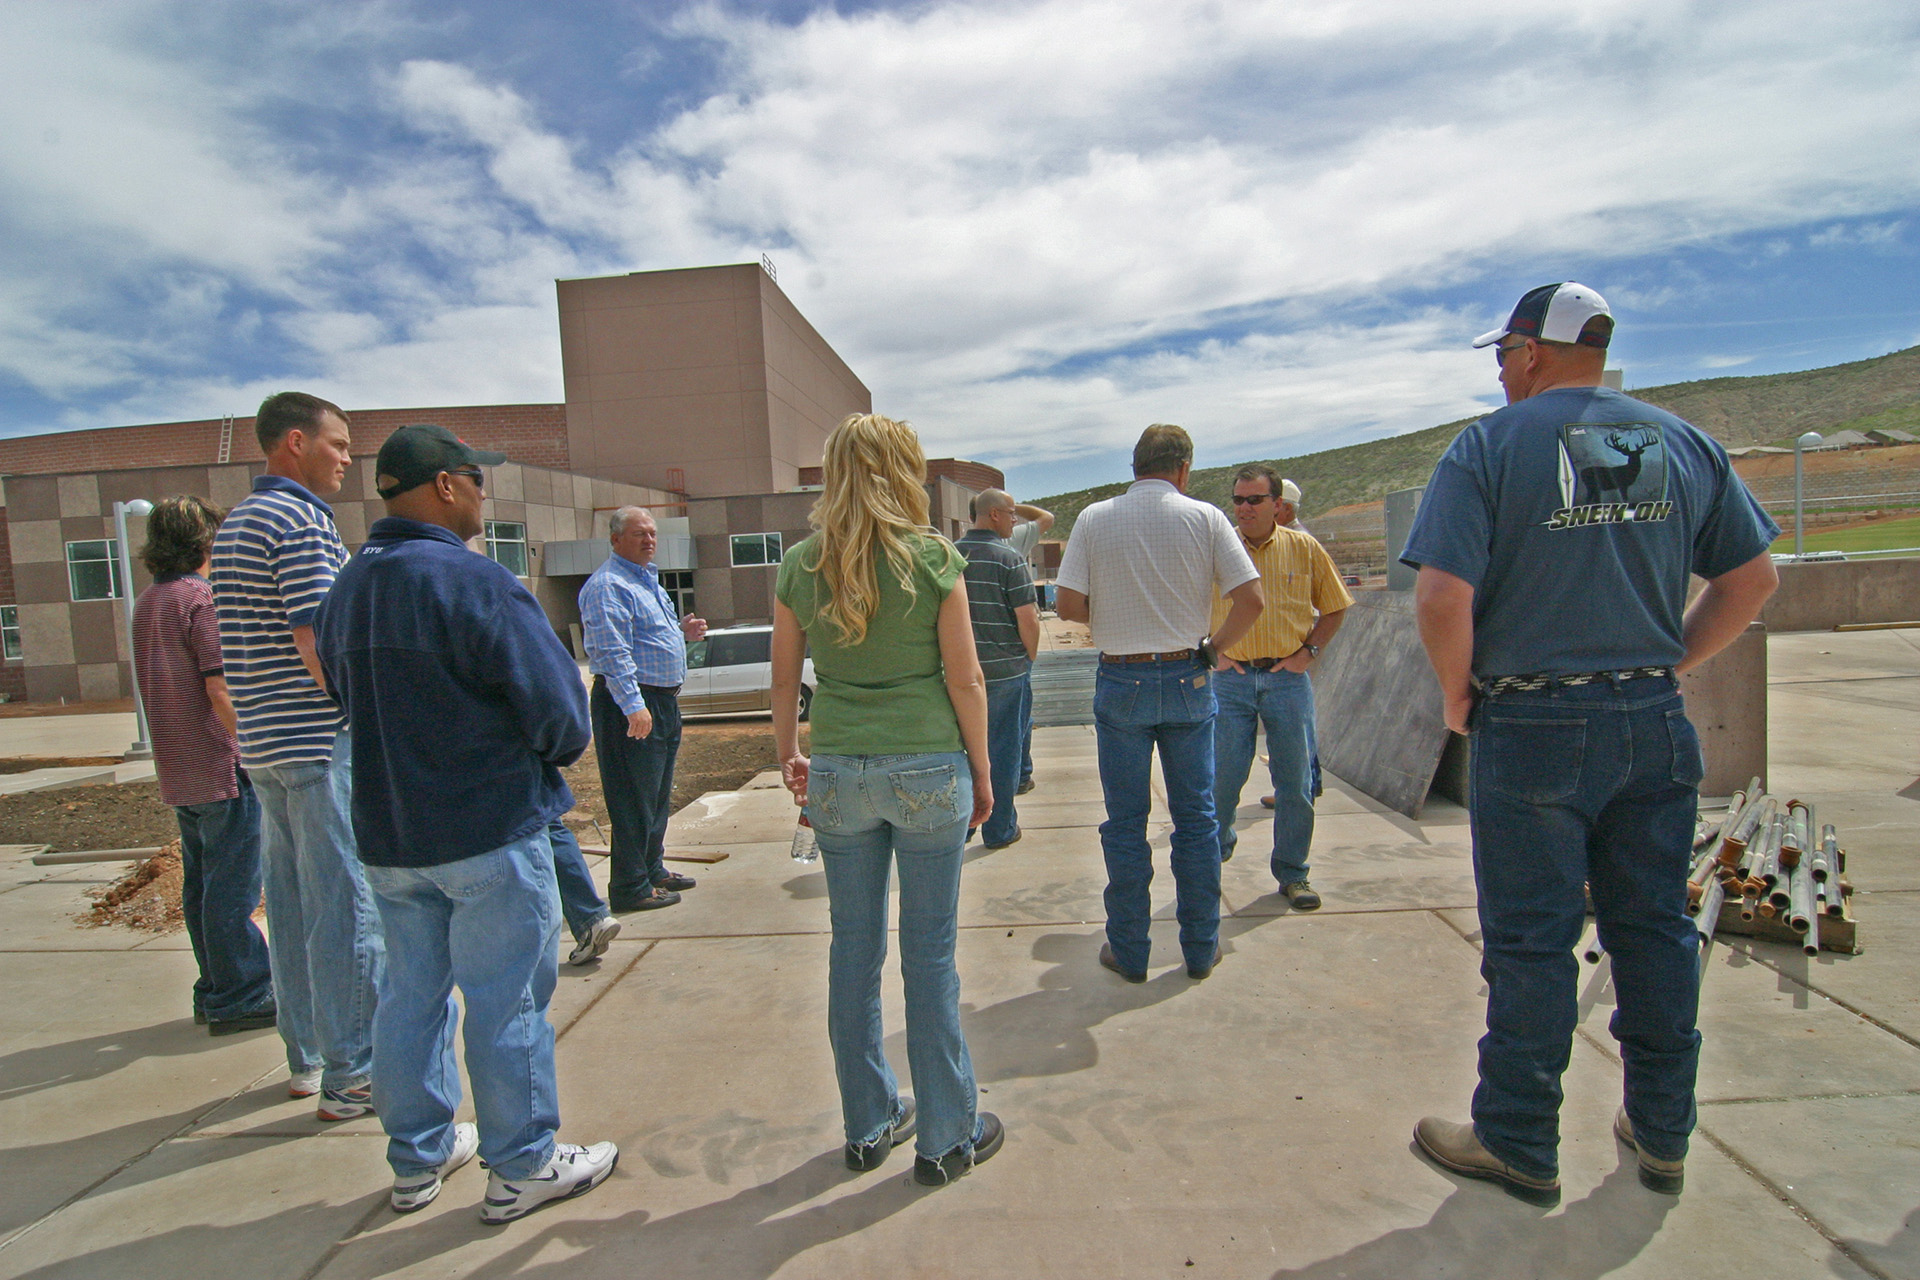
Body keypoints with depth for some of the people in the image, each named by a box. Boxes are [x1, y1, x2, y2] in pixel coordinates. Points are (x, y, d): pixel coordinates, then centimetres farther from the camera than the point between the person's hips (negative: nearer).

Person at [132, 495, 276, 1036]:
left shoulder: (147, 601, 14)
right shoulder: (202, 596, -14)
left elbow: (168, 685, 19)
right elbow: (222, 690, -20)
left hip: (177, 769, 9)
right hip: (221, 767, -9)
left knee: (202, 884, 15)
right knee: (233, 886, -2)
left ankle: (216, 991, 24)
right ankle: (239, 998, 5)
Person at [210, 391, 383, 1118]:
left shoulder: (234, 525, 16)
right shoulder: (301, 521, -13)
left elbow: (231, 651, 20)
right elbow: (318, 647, -22)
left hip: (263, 744, 10)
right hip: (322, 741, -10)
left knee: (291, 907, 15)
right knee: (345, 912, -2)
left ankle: (306, 1058, 27)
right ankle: (351, 1077, 6)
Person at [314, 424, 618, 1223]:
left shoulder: (344, 591, 8)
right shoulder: (472, 582, -19)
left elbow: (352, 702, 17)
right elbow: (558, 712, -20)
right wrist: (553, 751, 1)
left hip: (387, 835, 8)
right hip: (489, 832, -8)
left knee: (411, 994, 18)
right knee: (505, 1000, 4)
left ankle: (418, 1158, 33)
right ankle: (522, 1167, 18)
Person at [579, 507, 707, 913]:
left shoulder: (648, 580, 18)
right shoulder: (608, 585, -14)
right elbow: (613, 651, -23)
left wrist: (681, 631, 10)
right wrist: (633, 705, -29)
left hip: (664, 700, 10)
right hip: (631, 703, -10)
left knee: (658, 796, 18)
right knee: (634, 801, -4)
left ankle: (653, 870, 30)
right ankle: (630, 888, 4)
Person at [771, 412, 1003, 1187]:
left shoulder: (799, 568, 1)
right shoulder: (935, 558, -8)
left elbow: (785, 680, 7)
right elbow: (965, 680, -5)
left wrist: (787, 756, 20)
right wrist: (981, 771, 6)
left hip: (838, 775, 3)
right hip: (928, 770, -3)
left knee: (853, 950, 15)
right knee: (929, 955, 8)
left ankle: (868, 1126, 31)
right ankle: (946, 1138, 23)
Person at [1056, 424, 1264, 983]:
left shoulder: (1094, 519, -2)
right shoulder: (1205, 518, -3)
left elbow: (1068, 605, -6)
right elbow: (1251, 599, -8)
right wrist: (1212, 648, 5)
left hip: (1120, 681, 0)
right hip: (1188, 680, 1)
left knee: (1125, 822, 9)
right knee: (1196, 817, 12)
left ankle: (1128, 951, 18)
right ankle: (1201, 947, 22)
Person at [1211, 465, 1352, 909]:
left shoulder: (1304, 549, 2)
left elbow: (1335, 607, 12)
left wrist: (1308, 651, 2)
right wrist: (1212, 651, 1)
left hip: (1288, 678, 1)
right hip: (1232, 677, 0)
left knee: (1295, 781, 4)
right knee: (1222, 777, 3)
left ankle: (1292, 873, 20)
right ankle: (1216, 848, 31)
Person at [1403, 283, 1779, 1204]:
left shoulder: (1490, 446, -9)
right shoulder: (1683, 444, 7)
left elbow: (1442, 595, -20)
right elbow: (1752, 578, 9)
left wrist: (1457, 692, -6)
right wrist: (1671, 664, 15)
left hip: (1534, 730, -5)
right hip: (1656, 724, 6)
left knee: (1531, 942, 5)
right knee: (1655, 930, 16)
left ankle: (1518, 1145, 19)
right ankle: (1662, 1132, 31)